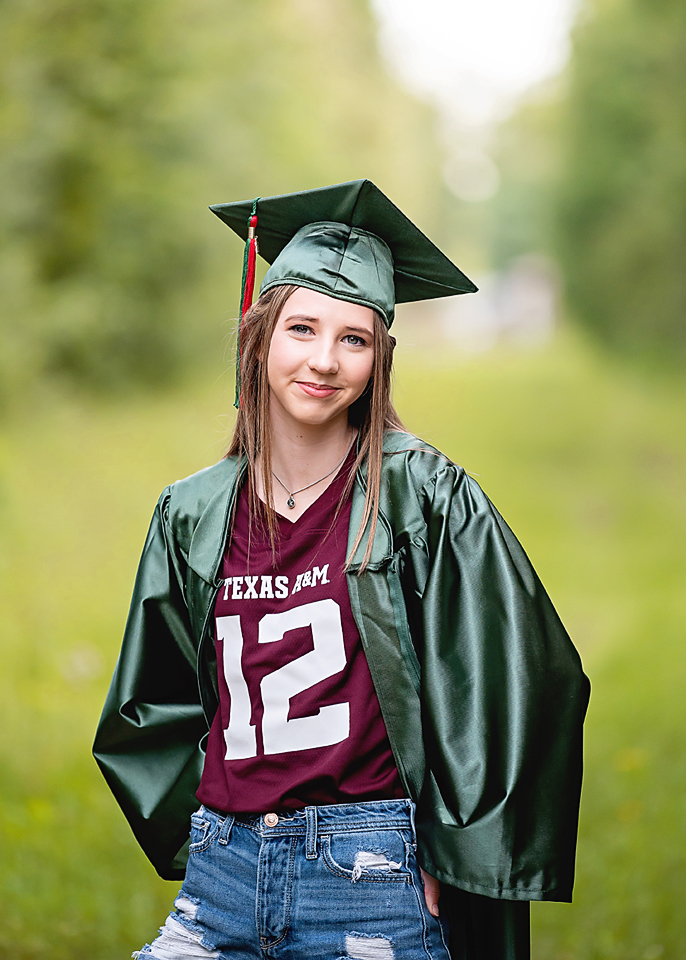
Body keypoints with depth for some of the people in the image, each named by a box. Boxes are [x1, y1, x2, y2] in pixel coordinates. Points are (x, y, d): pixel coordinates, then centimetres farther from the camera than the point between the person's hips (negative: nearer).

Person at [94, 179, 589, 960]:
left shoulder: (422, 499, -4)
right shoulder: (194, 516, 7)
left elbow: (523, 685, -5)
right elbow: (154, 705, 19)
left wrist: (446, 859, -5)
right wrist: (212, 822, 8)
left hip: (369, 874, -3)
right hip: (222, 877, 3)